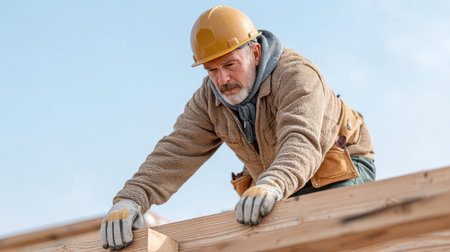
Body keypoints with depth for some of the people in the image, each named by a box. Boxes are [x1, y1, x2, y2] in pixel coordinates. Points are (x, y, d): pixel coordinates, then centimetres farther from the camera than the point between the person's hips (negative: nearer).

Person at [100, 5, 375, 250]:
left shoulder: (296, 75, -27)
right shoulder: (209, 100, -8)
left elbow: (302, 142, -44)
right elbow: (177, 152, -17)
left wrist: (273, 185, -66)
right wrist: (131, 198, -36)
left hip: (341, 172, -6)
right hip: (288, 188, 6)